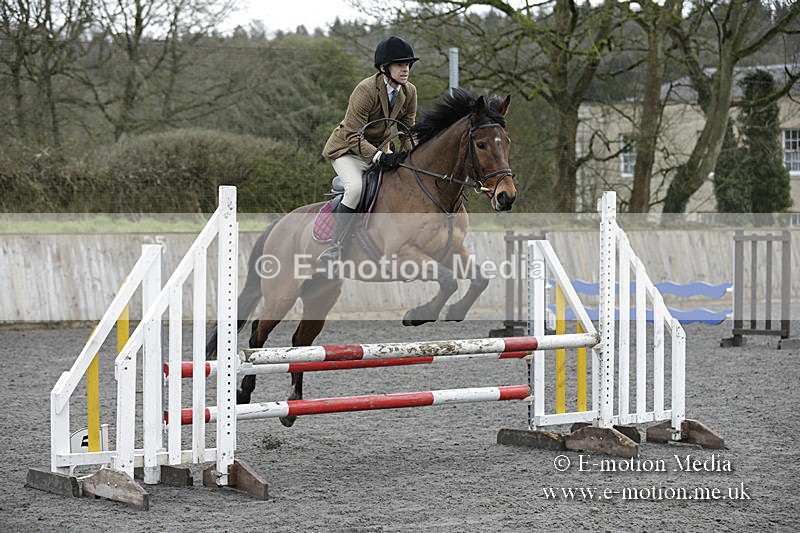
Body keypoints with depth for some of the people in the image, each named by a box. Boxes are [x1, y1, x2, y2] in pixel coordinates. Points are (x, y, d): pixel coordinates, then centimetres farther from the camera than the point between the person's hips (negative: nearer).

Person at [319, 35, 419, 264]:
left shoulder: (409, 92, -5)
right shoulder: (366, 90, -26)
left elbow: (409, 131, 7)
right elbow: (353, 138, -26)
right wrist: (381, 157, -38)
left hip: (380, 149, 7)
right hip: (347, 149, -7)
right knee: (355, 187, -33)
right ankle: (336, 246, -27)